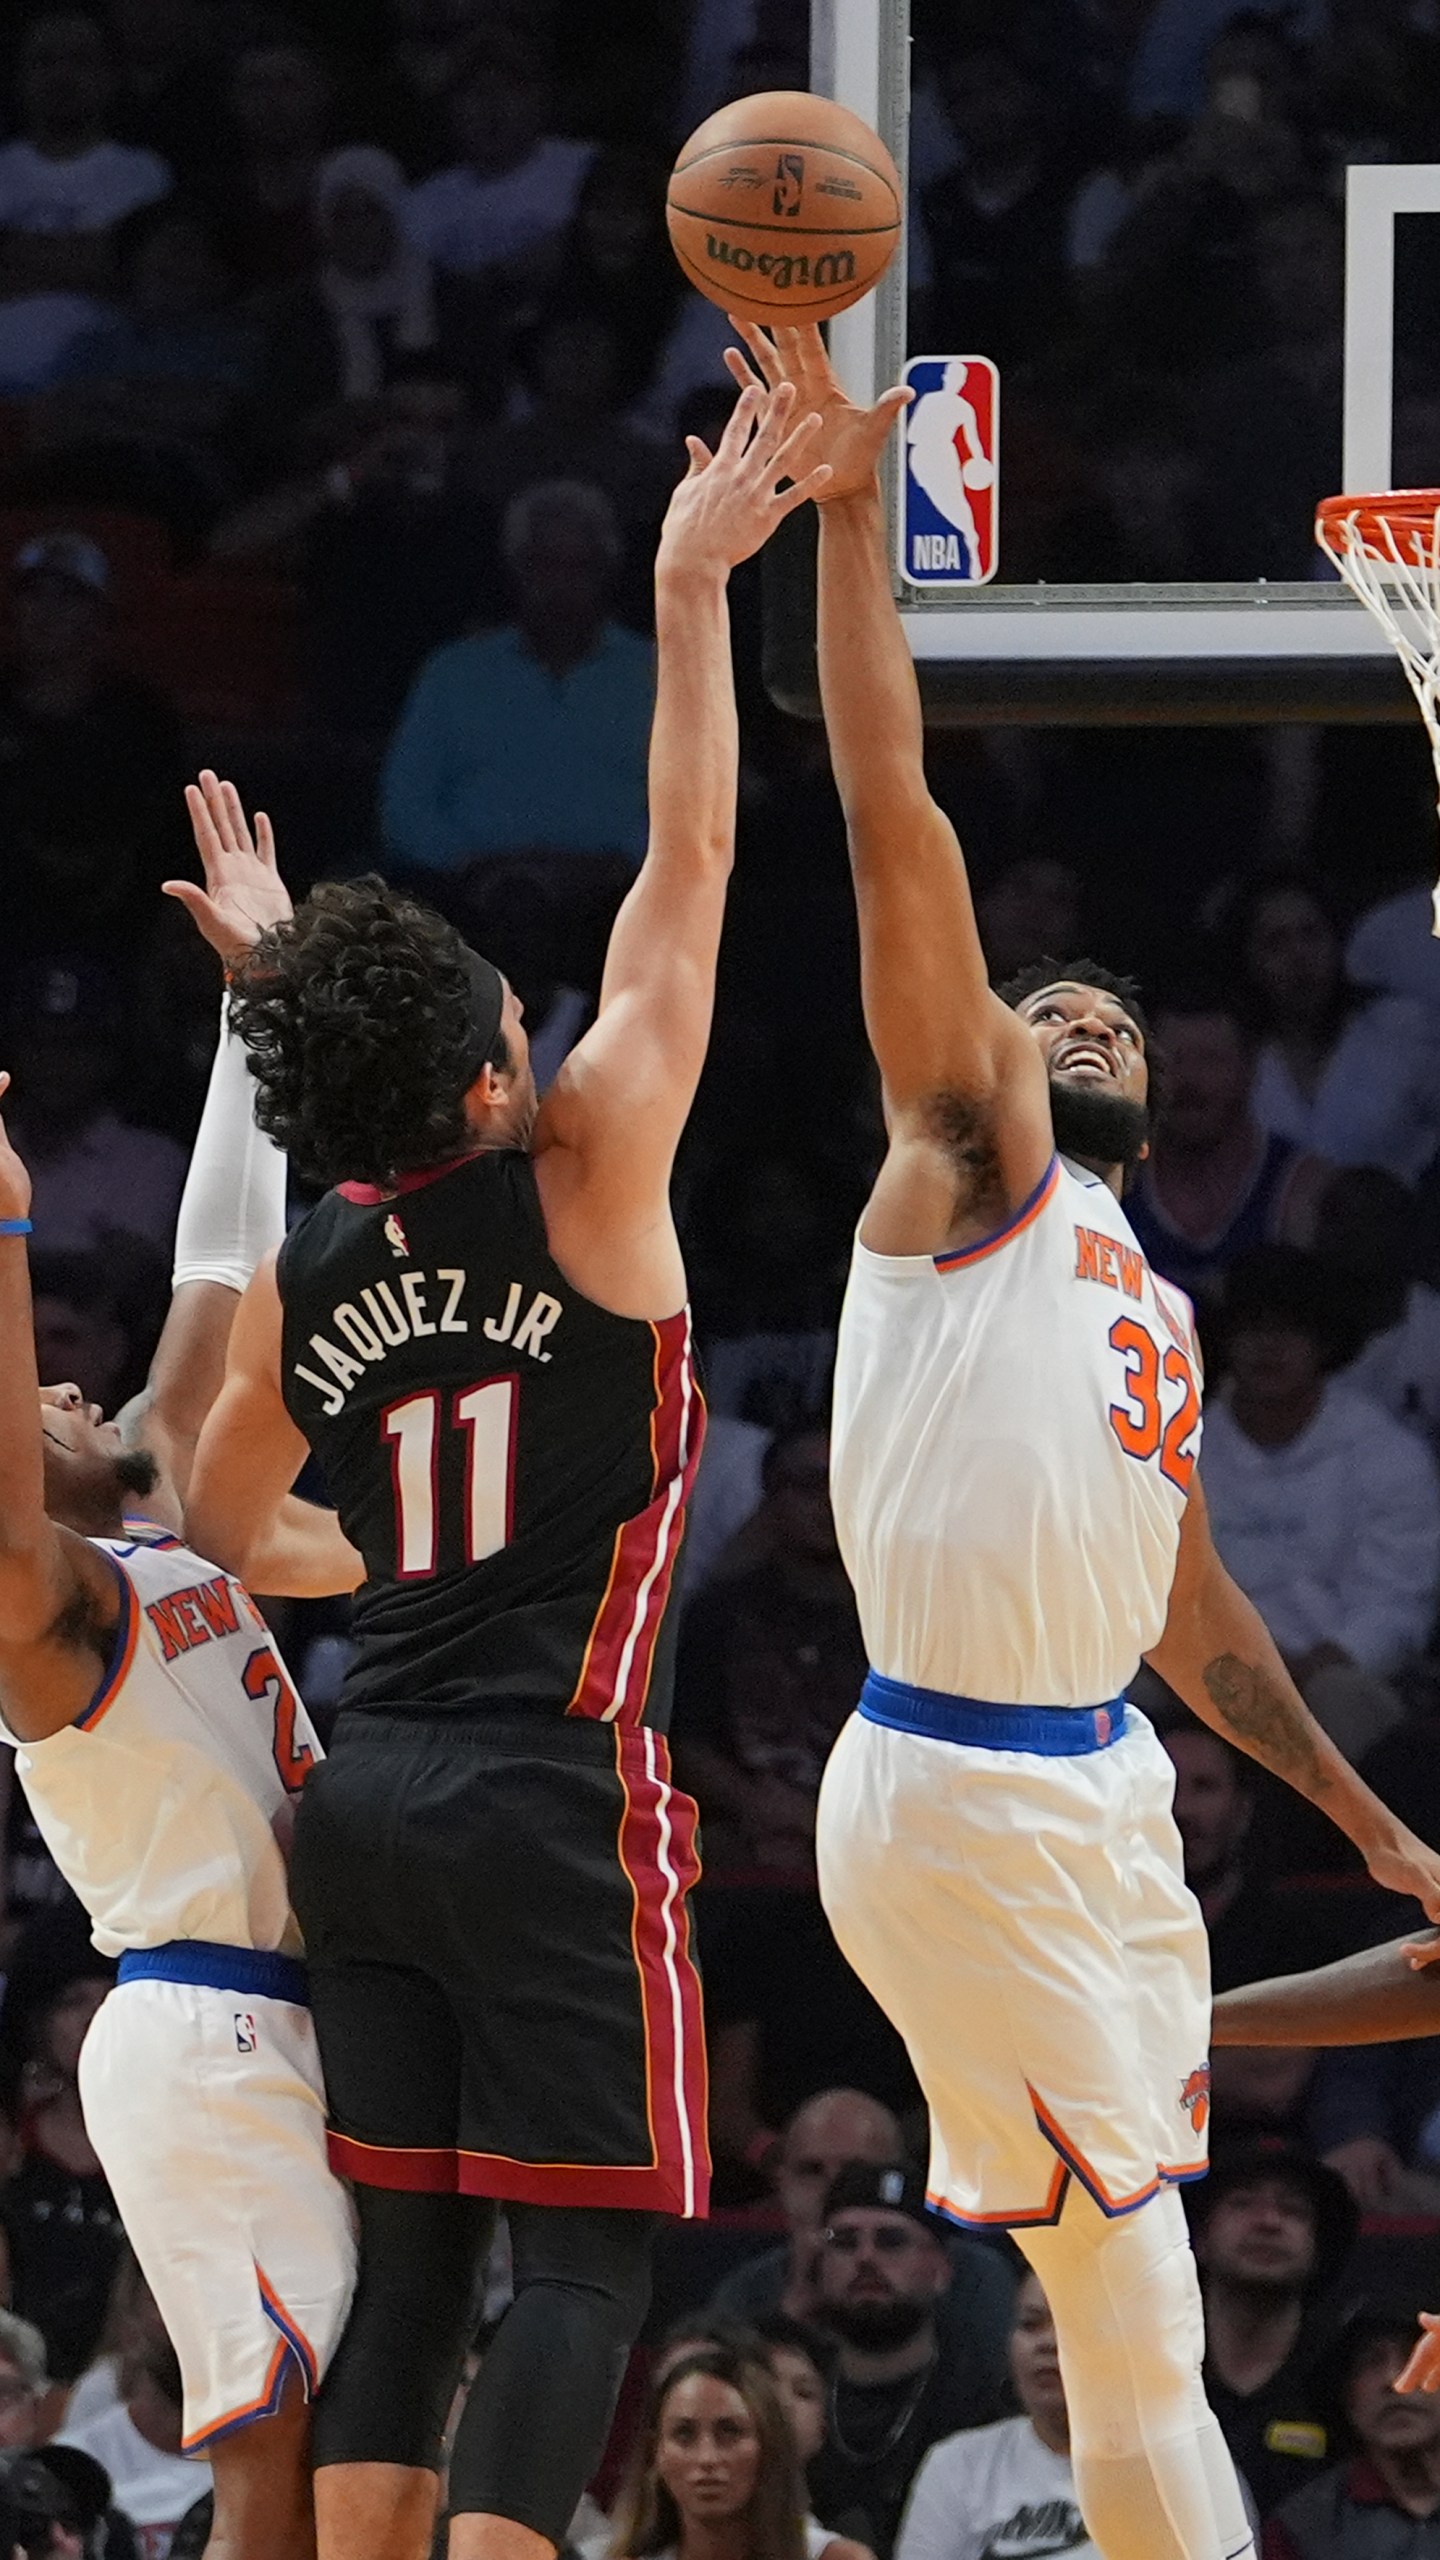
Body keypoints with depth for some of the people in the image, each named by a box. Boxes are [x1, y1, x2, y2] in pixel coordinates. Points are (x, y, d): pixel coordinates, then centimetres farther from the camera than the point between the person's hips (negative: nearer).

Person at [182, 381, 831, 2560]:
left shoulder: (295, 1286, 7)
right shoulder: (582, 1175, -8)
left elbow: (217, 1537, 22)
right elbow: (688, 868, -5)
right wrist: (692, 586, 1)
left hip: (366, 1792, 6)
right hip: (556, 1798, -6)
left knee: (413, 2255, 10)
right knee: (583, 2259, -6)